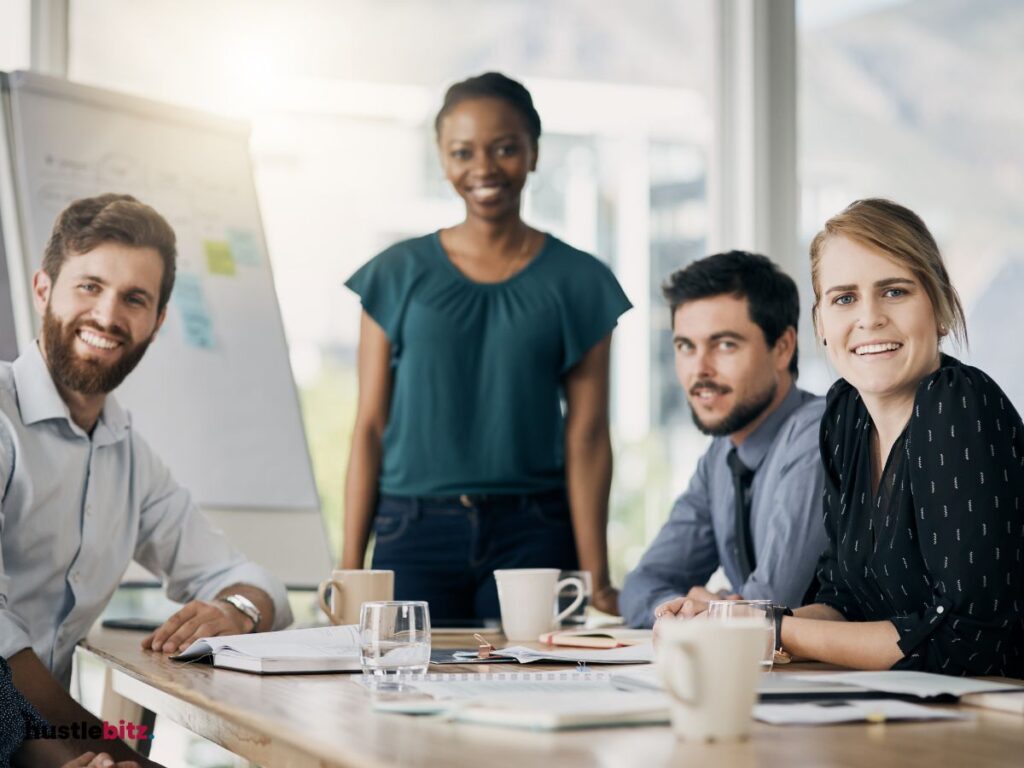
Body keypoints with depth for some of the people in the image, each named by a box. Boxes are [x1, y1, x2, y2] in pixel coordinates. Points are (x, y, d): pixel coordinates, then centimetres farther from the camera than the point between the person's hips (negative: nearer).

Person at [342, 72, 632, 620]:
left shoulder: (577, 282, 4)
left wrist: (597, 580, -7)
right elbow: (369, 427, 4)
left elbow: (586, 438, -1)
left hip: (533, 534, 0)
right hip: (413, 533, 1)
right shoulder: (398, 276, 6)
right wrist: (350, 567, -2)